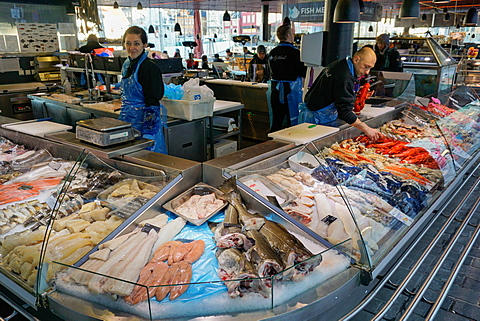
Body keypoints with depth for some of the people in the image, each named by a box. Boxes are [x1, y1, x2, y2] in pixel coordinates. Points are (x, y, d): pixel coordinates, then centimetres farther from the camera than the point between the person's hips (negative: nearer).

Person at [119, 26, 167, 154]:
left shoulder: (149, 67, -15)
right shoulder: (127, 64, 11)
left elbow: (152, 104, -18)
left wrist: (147, 134, -22)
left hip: (143, 123, -8)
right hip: (127, 122, 8)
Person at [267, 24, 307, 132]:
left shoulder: (272, 53, 5)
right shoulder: (294, 52, -13)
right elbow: (303, 73, -9)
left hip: (275, 90, 6)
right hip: (291, 90, -6)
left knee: (275, 122, 12)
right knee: (293, 122, 3)